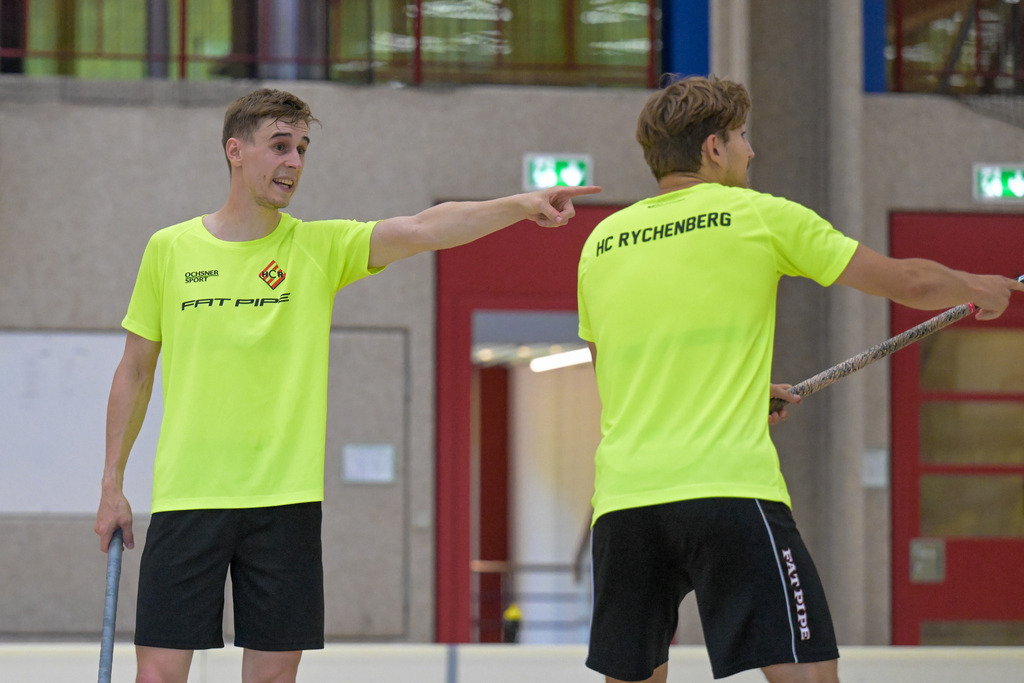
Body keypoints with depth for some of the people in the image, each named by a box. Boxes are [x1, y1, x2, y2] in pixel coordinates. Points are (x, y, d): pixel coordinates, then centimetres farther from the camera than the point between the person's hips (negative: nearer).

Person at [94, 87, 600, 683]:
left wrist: (521, 205, -25)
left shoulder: (320, 248, 4)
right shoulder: (170, 249, 5)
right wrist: (112, 484, 10)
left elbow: (422, 229, -11)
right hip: (186, 497, -1)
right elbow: (136, 371, 12)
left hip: (286, 499, 1)